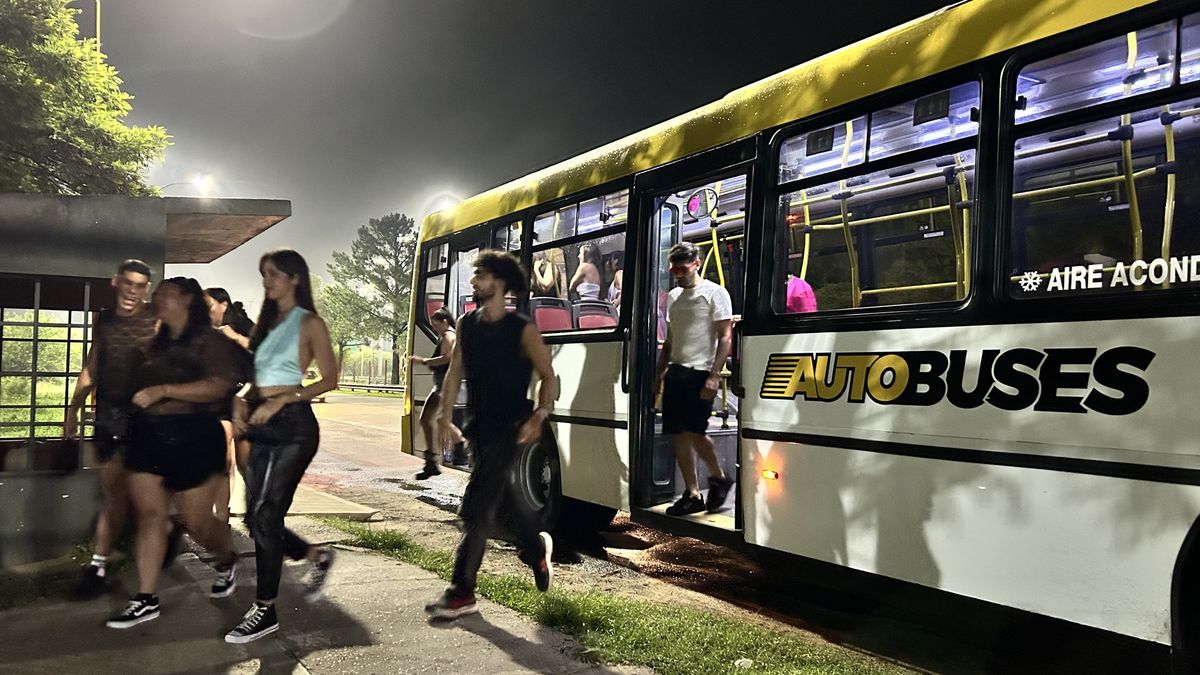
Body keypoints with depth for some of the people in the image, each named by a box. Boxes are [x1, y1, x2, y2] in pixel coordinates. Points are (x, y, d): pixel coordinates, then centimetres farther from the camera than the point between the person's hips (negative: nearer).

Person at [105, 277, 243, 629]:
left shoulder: (209, 340, -6)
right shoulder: (157, 342, 16)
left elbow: (218, 387, -19)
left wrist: (163, 390, -23)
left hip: (192, 437, -6)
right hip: (148, 435, 7)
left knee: (197, 522, 1)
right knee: (149, 515, 3)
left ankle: (227, 562, 32)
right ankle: (146, 600, 9)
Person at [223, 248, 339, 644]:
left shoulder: (309, 323, -3)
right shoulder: (266, 322, 16)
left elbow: (330, 379, -9)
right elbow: (254, 375, 20)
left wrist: (280, 401, -16)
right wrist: (240, 404, 1)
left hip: (294, 425, -7)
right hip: (262, 427, 7)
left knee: (265, 516, -8)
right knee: (256, 518, 6)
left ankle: (266, 610, 4)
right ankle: (317, 558, 29)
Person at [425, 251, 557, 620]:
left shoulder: (522, 329, -11)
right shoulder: (467, 325, 6)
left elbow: (548, 377, -7)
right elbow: (455, 373, 9)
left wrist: (538, 417, -19)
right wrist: (445, 417, 0)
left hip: (508, 429, -7)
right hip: (479, 427, 7)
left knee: (476, 509, -10)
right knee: (504, 495, 21)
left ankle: (462, 593, -1)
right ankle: (537, 548, 46)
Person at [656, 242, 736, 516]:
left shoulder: (715, 293, -3)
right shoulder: (672, 296, 16)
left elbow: (725, 337, -8)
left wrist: (714, 375, -17)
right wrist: (659, 373, 18)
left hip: (700, 372, -7)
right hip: (675, 371, 7)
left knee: (694, 431, -13)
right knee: (678, 434, 4)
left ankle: (719, 477, 12)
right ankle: (692, 495, 12)